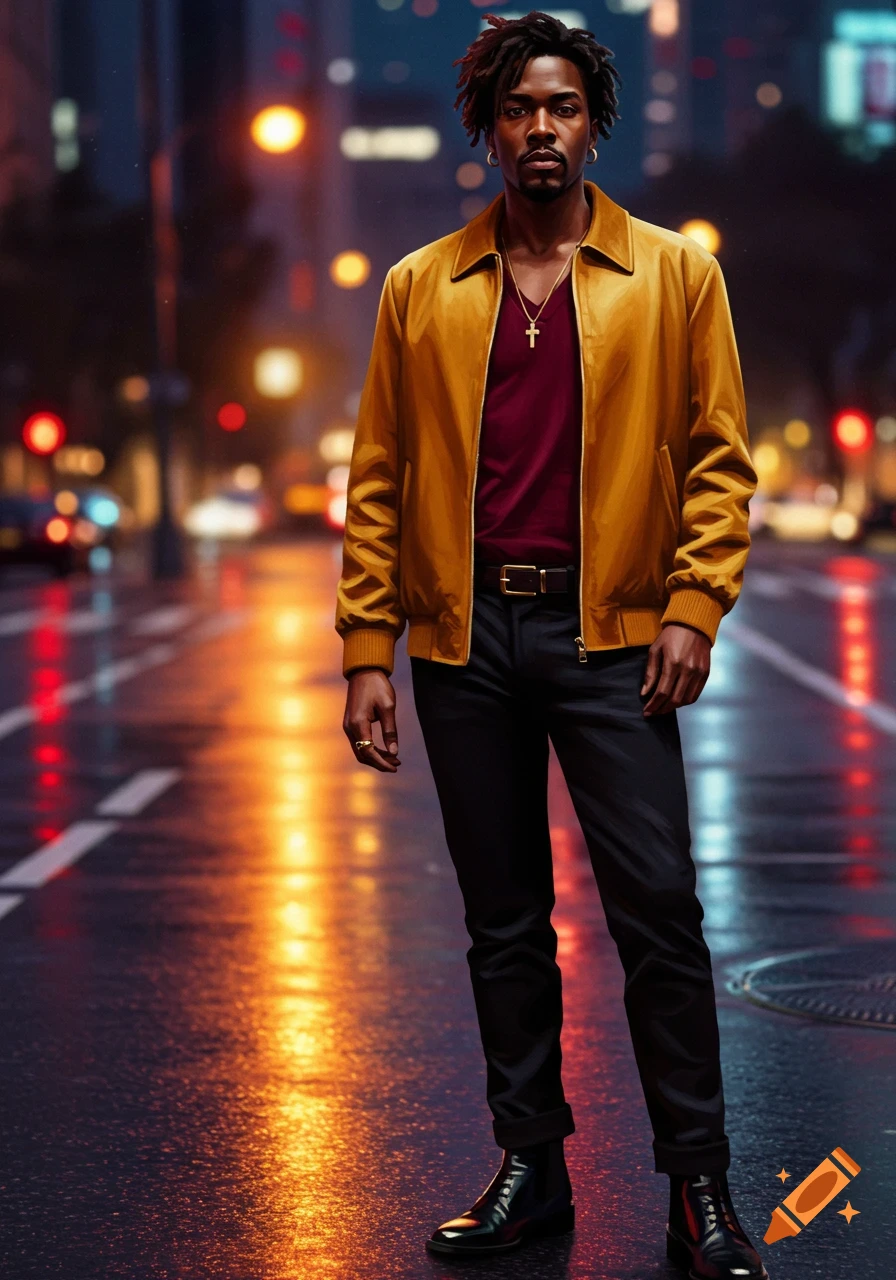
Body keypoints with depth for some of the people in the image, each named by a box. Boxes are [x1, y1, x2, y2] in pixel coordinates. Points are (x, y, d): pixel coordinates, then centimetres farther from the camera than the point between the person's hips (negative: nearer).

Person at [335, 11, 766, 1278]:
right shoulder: (420, 288, 9)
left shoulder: (673, 273, 5)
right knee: (503, 922, 9)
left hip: (610, 633, -2)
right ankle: (531, 1167, 20)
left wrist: (693, 610, -9)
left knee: (659, 912, -4)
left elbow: (719, 457, 3)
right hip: (463, 639, 2)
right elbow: (380, 478, 8)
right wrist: (367, 649, 1)